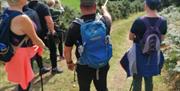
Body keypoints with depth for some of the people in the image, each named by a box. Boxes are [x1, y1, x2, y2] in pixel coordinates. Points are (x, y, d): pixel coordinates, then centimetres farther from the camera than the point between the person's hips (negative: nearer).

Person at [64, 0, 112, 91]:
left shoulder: (75, 26, -20)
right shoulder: (104, 21, -13)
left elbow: (67, 50, -10)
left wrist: (69, 62, 10)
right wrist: (104, 9, 38)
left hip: (84, 67, -2)